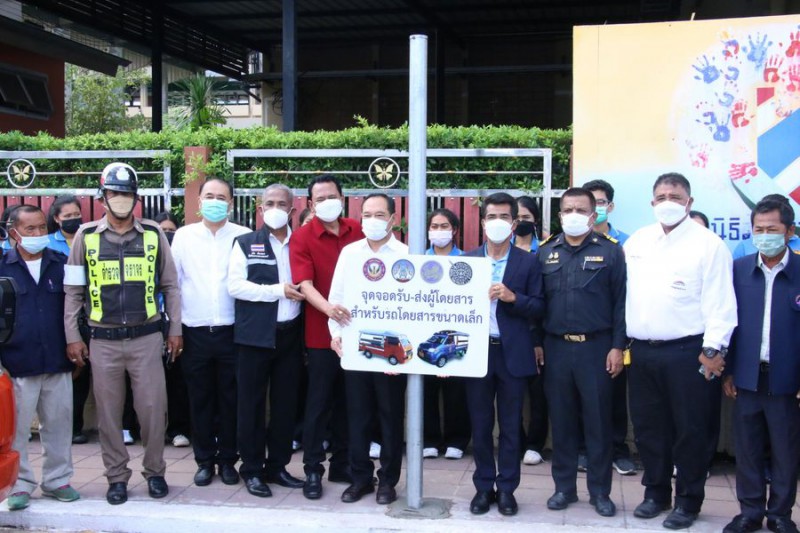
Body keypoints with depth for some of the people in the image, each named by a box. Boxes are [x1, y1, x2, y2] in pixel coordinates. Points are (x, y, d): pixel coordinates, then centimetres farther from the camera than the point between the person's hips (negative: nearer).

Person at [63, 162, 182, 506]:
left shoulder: (153, 234, 3)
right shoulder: (86, 236, 2)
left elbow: (170, 285, 8)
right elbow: (73, 290, 5)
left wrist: (175, 330, 4)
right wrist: (72, 337, 1)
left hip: (147, 337, 0)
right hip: (103, 341, 0)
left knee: (152, 407, 2)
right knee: (108, 411, 7)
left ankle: (154, 471, 21)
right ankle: (117, 477, 22)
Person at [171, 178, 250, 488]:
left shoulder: (244, 237, -1)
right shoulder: (183, 236, 4)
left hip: (232, 331, -1)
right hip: (195, 332, 1)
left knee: (230, 398, 7)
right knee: (200, 399, 9)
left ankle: (227, 460, 20)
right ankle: (204, 460, 21)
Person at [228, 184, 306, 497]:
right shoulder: (245, 244, 2)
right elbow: (235, 286, -9)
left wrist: (301, 294, -10)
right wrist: (278, 290, -14)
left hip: (290, 334, 3)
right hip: (256, 335, -2)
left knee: (286, 403, 8)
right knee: (252, 403, 3)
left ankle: (277, 466, 21)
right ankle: (252, 469, 14)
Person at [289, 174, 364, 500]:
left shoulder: (357, 231, 5)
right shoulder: (302, 237, -7)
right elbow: (305, 284, -17)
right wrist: (328, 308, -35)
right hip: (322, 333, -4)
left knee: (348, 401, 13)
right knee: (319, 403, 2)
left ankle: (341, 466, 25)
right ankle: (312, 470, 13)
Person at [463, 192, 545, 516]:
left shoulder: (528, 263, 2)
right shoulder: (467, 260, 6)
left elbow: (539, 307, -1)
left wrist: (512, 297, -17)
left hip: (513, 353, -1)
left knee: (511, 425, 7)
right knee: (480, 424, 8)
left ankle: (506, 489, 18)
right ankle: (483, 487, 20)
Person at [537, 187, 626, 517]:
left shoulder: (610, 251, -1)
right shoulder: (545, 252, 7)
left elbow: (620, 301, -3)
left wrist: (618, 347, -7)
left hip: (597, 347, -2)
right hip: (556, 347, 3)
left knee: (598, 421, 5)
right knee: (561, 420, 9)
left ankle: (599, 491, 17)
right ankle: (564, 487, 21)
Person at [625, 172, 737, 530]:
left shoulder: (708, 243, -5)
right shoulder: (637, 241, 11)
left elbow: (720, 302, -9)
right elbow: (623, 292, 13)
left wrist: (713, 348, -15)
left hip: (688, 352, -5)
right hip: (641, 352, 5)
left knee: (691, 430, 4)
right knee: (649, 428, 14)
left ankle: (688, 500, 18)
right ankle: (655, 492, 29)